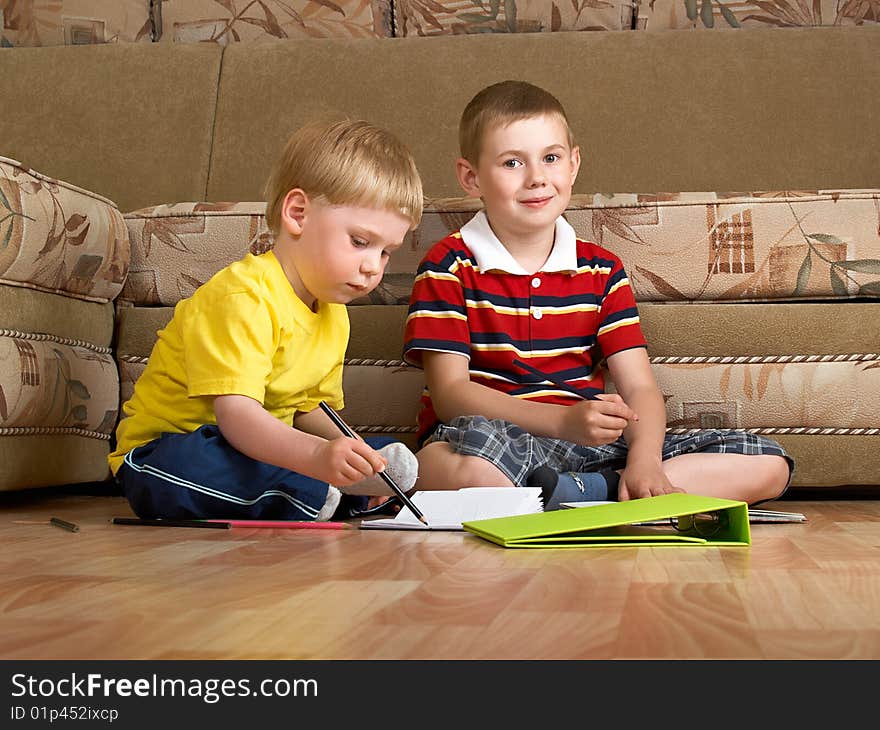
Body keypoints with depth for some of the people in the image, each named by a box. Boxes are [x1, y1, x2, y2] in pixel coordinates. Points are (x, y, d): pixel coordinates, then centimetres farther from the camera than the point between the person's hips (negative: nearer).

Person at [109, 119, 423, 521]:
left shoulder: (334, 316, 7)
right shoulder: (243, 297, -23)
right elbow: (236, 414, -34)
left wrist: (349, 450, -7)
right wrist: (317, 456, -51)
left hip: (259, 448, 8)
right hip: (166, 454, -8)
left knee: (390, 454, 2)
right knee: (193, 466, -43)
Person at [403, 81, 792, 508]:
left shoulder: (602, 270, 12)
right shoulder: (450, 267, 0)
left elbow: (639, 388, 4)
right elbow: (450, 392, -10)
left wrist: (644, 462, -19)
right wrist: (564, 420, -23)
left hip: (589, 447, 5)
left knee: (767, 465, -9)